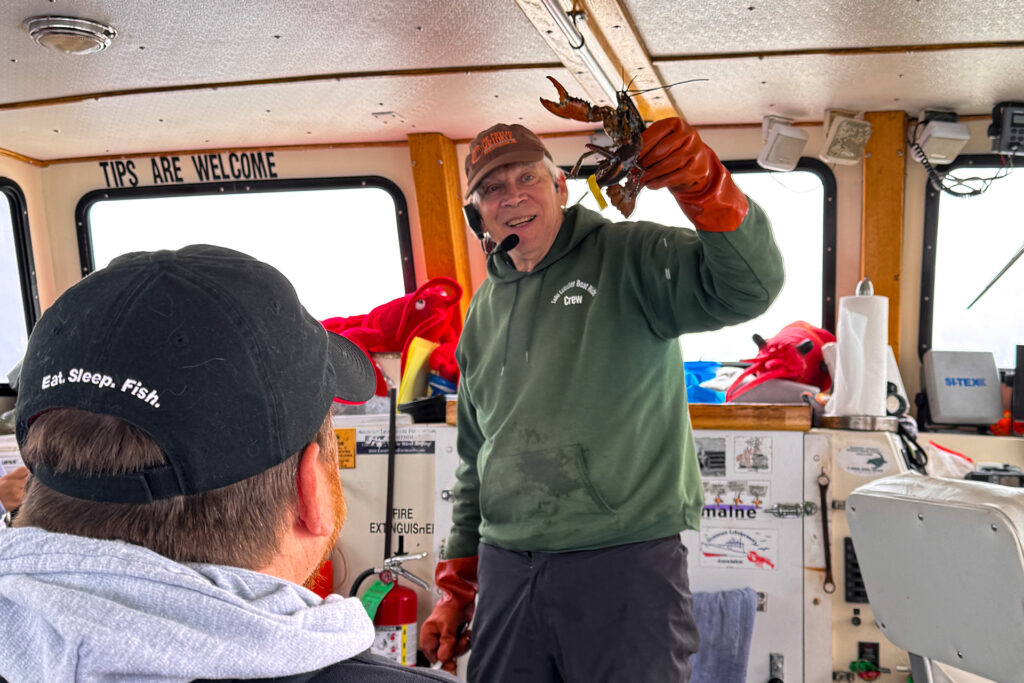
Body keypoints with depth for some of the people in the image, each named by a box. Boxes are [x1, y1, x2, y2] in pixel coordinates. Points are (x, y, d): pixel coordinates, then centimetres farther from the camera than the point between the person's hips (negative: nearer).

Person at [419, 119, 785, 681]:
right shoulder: (484, 308, 15)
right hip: (505, 569, 5)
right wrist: (455, 591, 19)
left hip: (626, 565, -5)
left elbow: (747, 287, -18)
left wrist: (703, 185, -36)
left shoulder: (629, 257, -1)